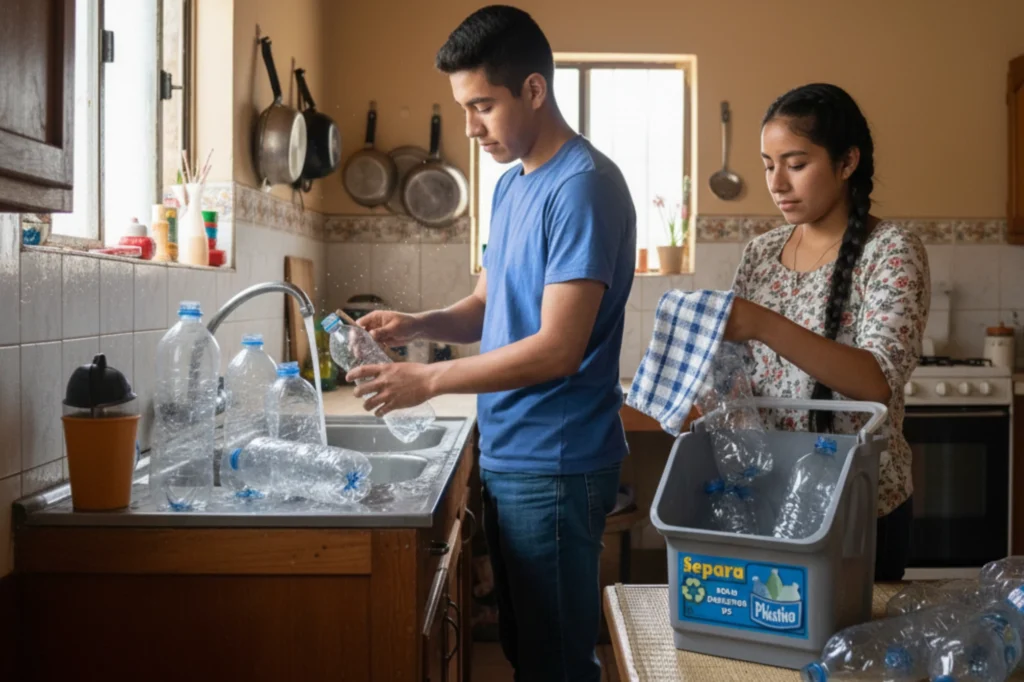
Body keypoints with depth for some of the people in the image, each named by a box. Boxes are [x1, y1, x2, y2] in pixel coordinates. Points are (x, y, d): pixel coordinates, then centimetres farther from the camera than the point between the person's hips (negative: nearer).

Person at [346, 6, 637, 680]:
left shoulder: (584, 186, -16)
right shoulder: (512, 184, 12)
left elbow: (558, 348, -21)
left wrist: (429, 380, -17)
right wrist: (418, 324, -2)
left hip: (555, 466, -9)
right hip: (507, 456, 9)